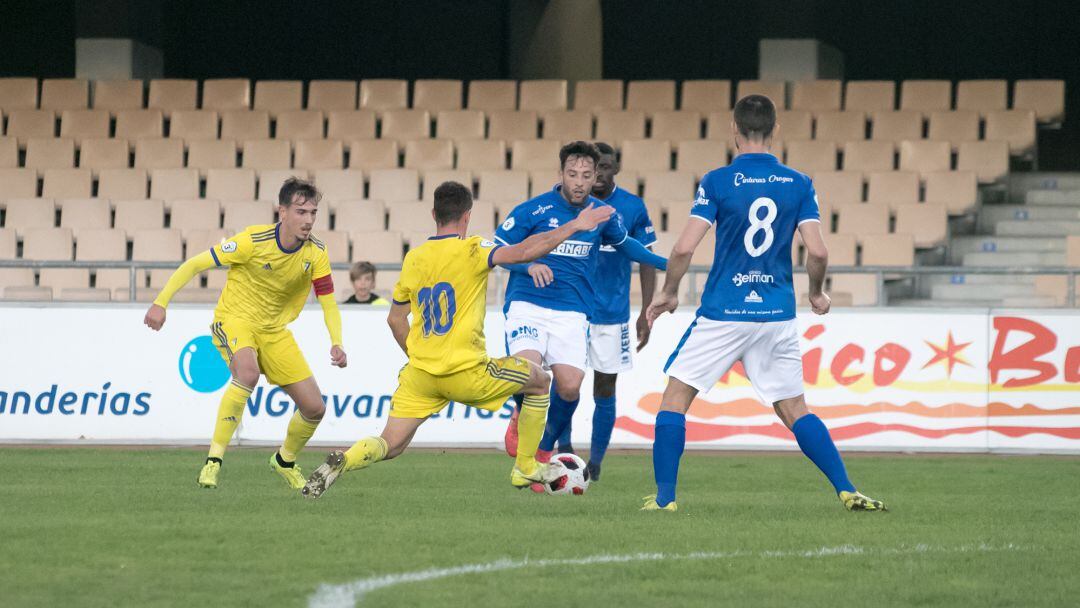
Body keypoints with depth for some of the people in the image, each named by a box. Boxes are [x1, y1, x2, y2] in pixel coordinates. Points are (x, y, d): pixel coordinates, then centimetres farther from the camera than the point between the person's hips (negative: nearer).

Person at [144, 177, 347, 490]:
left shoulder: (315, 254, -10)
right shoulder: (254, 241, -22)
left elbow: (329, 304, -4)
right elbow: (194, 265, -16)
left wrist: (336, 344, -22)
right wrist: (160, 303, -21)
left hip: (273, 330, 5)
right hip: (234, 320, -5)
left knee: (315, 407, 1)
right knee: (248, 372, -38)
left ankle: (285, 460, 33)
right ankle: (213, 460, -30)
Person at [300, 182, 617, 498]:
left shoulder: (413, 259, 8)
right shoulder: (471, 251, -9)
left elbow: (395, 319, 17)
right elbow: (523, 252, -22)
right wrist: (574, 226, -14)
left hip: (420, 374, 5)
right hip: (466, 374, -5)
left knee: (390, 446, 9)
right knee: (540, 381, 19)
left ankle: (342, 461, -22)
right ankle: (525, 469, 23)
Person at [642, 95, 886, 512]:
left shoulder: (717, 181, -7)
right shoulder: (798, 185, 1)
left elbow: (684, 248, -12)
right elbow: (817, 252, -5)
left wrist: (669, 293, 5)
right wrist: (817, 293, 15)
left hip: (722, 314, -3)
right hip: (777, 315, 3)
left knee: (676, 396, 9)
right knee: (793, 409, 12)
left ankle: (664, 496, 2)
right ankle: (846, 490, 2)